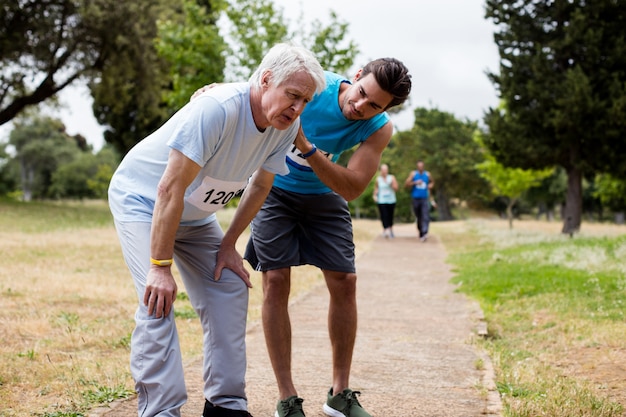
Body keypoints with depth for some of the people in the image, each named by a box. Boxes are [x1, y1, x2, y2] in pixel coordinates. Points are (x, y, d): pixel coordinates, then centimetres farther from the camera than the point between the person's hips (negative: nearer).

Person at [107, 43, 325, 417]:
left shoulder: (287, 127, -13)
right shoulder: (217, 109, -36)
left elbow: (261, 186, 2)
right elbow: (170, 189, -35)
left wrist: (228, 245, 0)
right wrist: (161, 267, -32)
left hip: (195, 215, 7)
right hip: (142, 200, -7)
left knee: (230, 290, 0)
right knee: (158, 302, -20)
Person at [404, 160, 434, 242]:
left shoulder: (427, 174, 7)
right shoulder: (413, 174, 2)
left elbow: (432, 182, 26)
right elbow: (406, 184, -4)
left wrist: (430, 185, 4)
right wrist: (415, 183, -16)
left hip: (425, 199, 0)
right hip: (416, 198, 0)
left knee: (425, 216, -17)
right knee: (418, 217, 9)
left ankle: (424, 233, -29)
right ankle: (420, 232, 27)